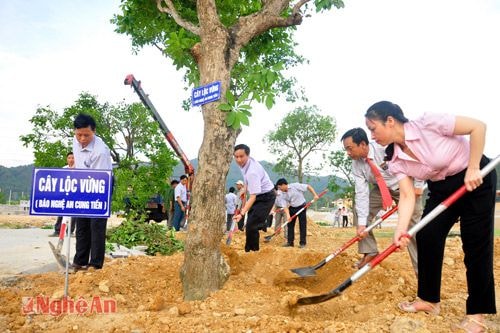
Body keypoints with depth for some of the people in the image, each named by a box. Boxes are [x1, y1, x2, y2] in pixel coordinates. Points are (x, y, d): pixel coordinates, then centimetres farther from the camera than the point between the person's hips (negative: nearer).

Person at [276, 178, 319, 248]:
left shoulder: (295, 186, -18)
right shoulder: (284, 195, -3)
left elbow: (308, 187, -15)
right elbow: (285, 206, -7)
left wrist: (315, 195, -21)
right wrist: (288, 215, -22)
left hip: (301, 207, -5)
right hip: (292, 208, 5)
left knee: (302, 225, -2)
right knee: (290, 224, 5)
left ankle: (302, 243, 6)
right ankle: (290, 242, 14)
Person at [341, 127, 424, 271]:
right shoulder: (356, 165, -17)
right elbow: (361, 193, -17)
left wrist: (418, 185, -18)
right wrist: (362, 223, -23)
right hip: (381, 189, 5)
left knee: (414, 228, -9)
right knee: (360, 210, -7)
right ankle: (369, 252, 4)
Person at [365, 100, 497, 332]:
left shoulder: (427, 124, -27)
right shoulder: (396, 161, -9)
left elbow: (478, 126, -22)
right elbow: (407, 196, -14)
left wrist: (473, 168, -24)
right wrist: (401, 229, -28)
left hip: (477, 177, -6)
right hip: (441, 188, 6)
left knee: (475, 243, -5)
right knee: (426, 237, -3)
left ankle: (477, 314, 5)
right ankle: (429, 299, 13)